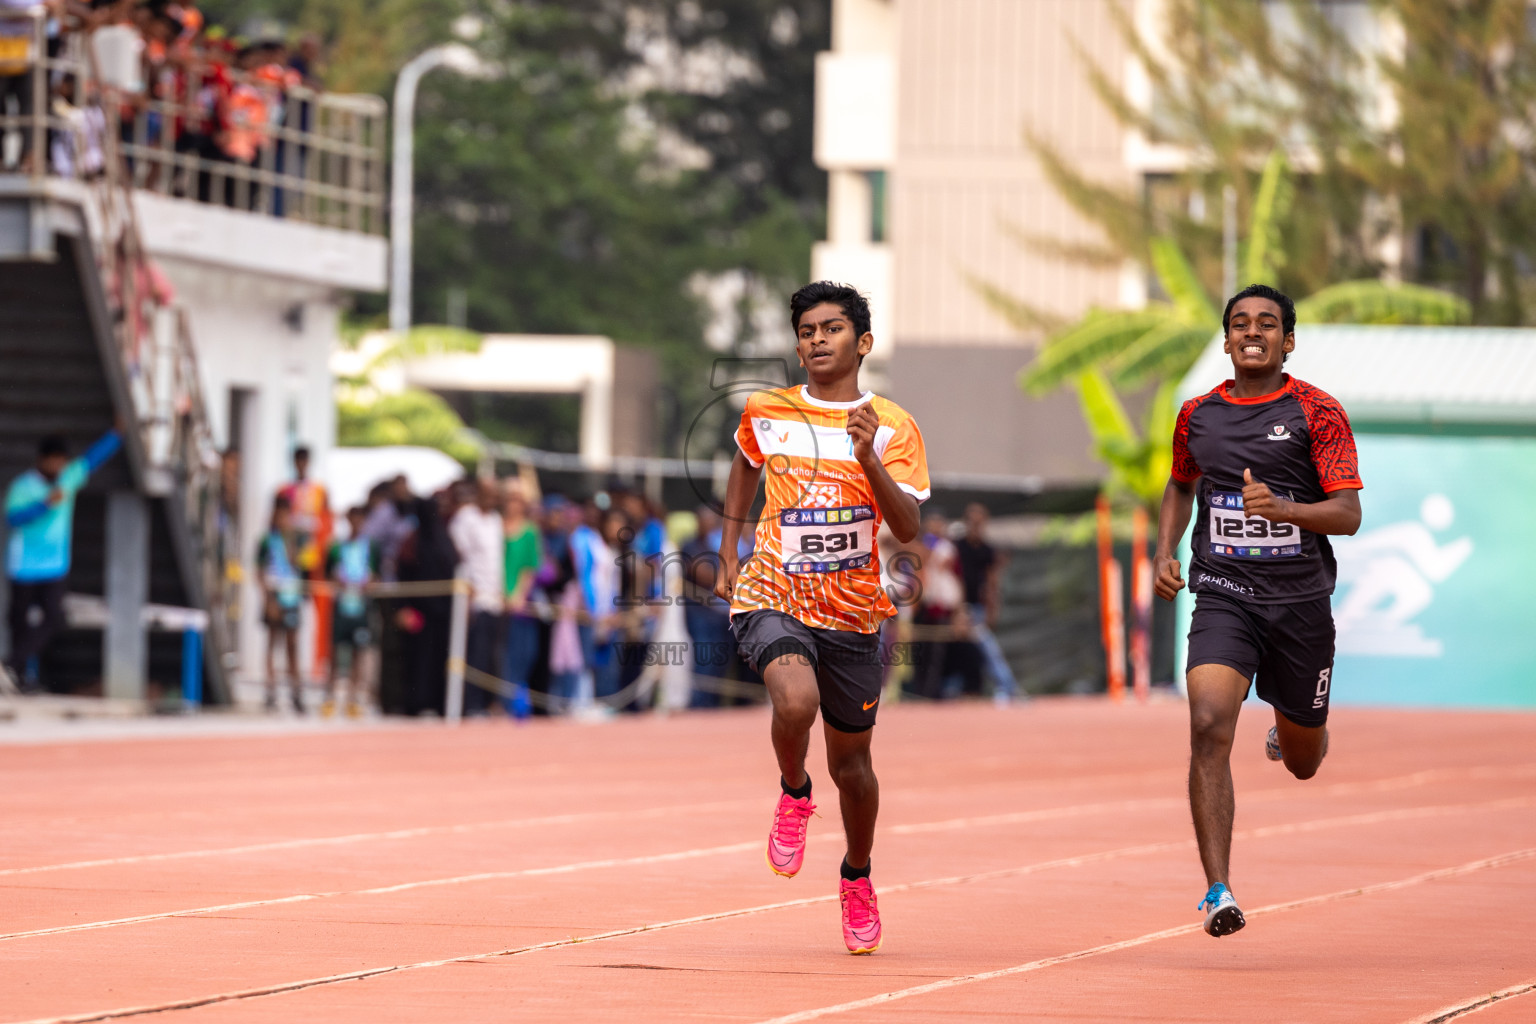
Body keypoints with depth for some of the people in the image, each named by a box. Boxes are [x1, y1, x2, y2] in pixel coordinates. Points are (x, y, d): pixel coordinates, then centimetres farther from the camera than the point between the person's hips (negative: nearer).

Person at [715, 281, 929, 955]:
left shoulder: (893, 428, -4)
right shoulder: (765, 412, 3)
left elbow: (908, 527, -14)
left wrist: (869, 459, -28)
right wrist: (728, 553, 21)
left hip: (853, 613, 1)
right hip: (772, 597, -1)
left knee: (850, 762, 11)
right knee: (796, 700, -32)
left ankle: (857, 876, 38)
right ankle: (793, 795, 0)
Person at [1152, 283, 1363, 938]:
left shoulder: (1317, 412, -4)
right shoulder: (1198, 415, 8)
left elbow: (1348, 514, -9)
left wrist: (1282, 509, -27)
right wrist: (1164, 551, 10)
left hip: (1300, 598, -1)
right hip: (1223, 595, 1)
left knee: (1302, 762, 13)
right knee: (1209, 725, -24)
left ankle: (1289, 725, 53)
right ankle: (1218, 891, -25)